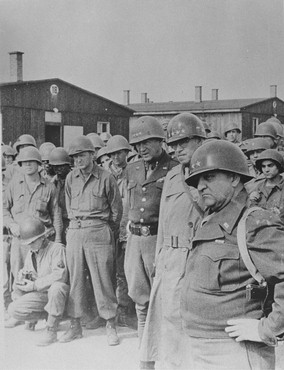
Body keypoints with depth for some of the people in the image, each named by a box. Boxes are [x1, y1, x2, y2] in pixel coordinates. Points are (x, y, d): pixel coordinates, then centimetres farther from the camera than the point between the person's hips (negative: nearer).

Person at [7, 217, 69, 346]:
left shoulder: (56, 248, -13)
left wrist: (34, 285, -22)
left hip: (58, 292, -6)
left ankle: (51, 330, -26)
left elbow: (60, 275, -26)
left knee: (56, 287, -41)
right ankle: (46, 315, 9)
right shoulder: (30, 254, 11)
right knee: (13, 310, -14)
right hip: (40, 295, 6)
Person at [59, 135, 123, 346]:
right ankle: (75, 326, 16)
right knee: (75, 279, 7)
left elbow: (117, 209, 5)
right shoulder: (71, 178, 9)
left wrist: (108, 232, 11)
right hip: (74, 232, 5)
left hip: (99, 233, -4)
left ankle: (110, 325, 8)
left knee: (102, 279, -3)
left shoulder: (106, 178, -4)